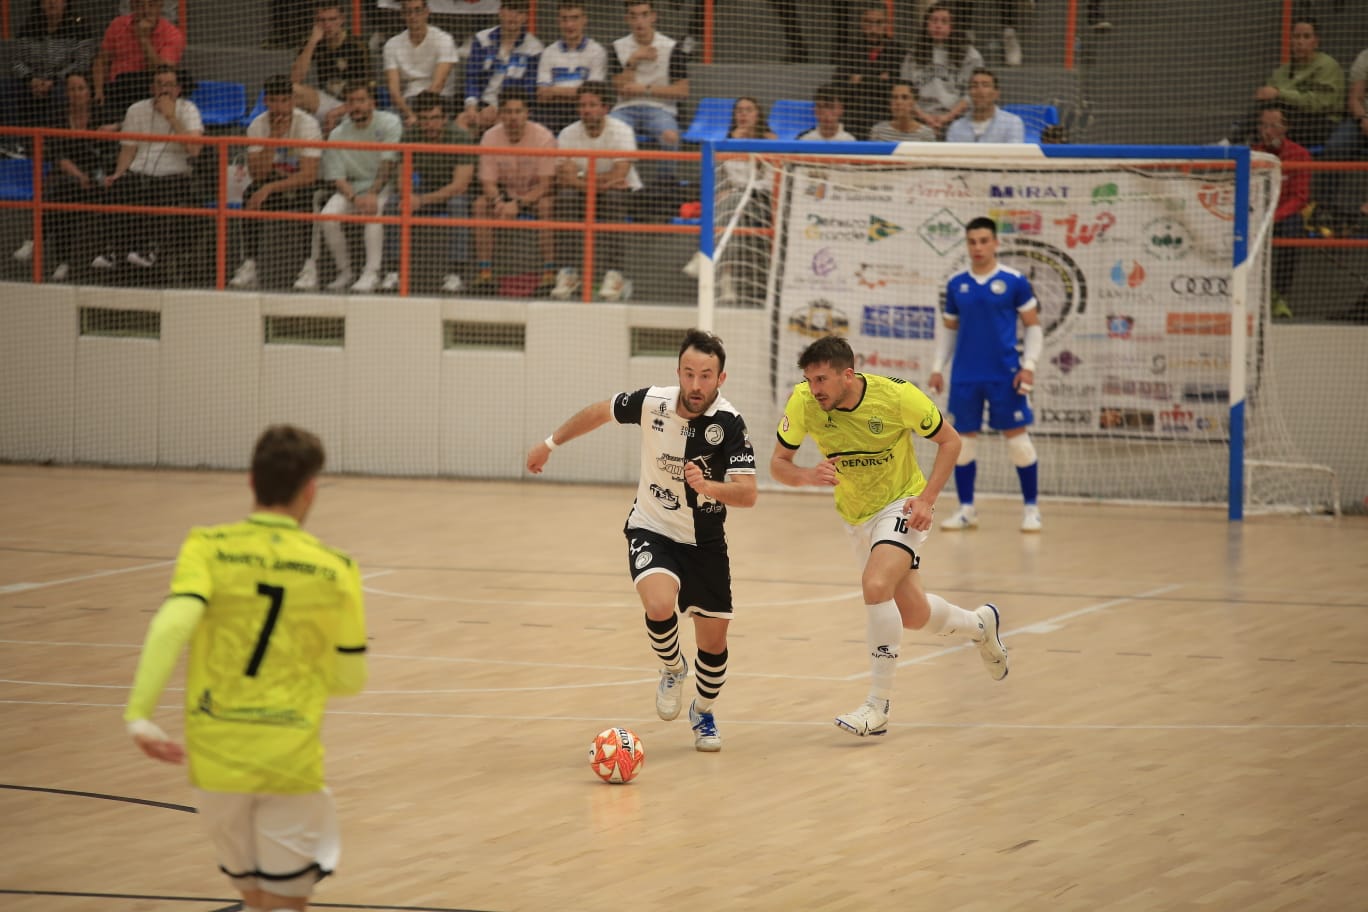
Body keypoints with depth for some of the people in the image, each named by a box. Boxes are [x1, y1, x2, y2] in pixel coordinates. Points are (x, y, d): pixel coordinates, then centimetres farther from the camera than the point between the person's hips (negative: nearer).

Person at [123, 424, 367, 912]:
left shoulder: (207, 548, -3)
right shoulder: (335, 570, -1)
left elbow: (173, 624, -20)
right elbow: (350, 680, 6)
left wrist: (139, 714, -24)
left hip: (215, 758, 2)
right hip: (291, 761, -2)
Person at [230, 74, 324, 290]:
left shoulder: (307, 124, -18)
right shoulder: (258, 126, -8)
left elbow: (309, 175, -26)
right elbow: (257, 173, -17)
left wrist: (270, 188, -35)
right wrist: (273, 138, -28)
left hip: (301, 186, -3)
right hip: (270, 187, 3)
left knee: (304, 196, -37)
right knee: (251, 193, -30)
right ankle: (249, 266, -30)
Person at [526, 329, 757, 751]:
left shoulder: (729, 423, -22)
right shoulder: (652, 402, -17)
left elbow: (747, 494, -28)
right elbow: (599, 412, 4)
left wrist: (707, 486, -47)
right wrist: (550, 443, 15)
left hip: (705, 541, 0)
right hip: (652, 530, 0)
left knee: (714, 642, 6)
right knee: (660, 605, -29)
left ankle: (703, 712, 38)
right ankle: (672, 669, 4)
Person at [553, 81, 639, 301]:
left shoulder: (621, 131, -12)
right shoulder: (568, 134, -4)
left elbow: (620, 176, -24)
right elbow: (566, 177, -17)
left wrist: (580, 178, -20)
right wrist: (603, 181, -26)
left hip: (624, 193, -2)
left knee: (614, 198, -36)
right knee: (565, 195, -30)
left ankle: (614, 275, -36)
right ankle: (567, 273, -28)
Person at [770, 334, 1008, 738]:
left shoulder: (897, 395, -25)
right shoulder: (804, 401, -18)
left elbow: (949, 440, -10)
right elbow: (778, 464, -10)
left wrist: (927, 499, -20)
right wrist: (808, 476, -33)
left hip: (902, 504, -5)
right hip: (856, 517, 5)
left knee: (875, 586, -30)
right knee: (913, 615, 13)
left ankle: (878, 704, -19)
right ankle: (979, 624, 47)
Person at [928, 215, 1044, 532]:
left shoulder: (1014, 281, -2)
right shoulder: (956, 285, 8)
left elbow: (1033, 326, 2)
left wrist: (1029, 366, -8)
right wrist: (937, 367, 9)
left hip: (1005, 375, -3)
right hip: (964, 376, 3)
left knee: (1017, 436, -2)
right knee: (964, 438, 5)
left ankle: (1031, 509, 7)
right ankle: (966, 509, 15)